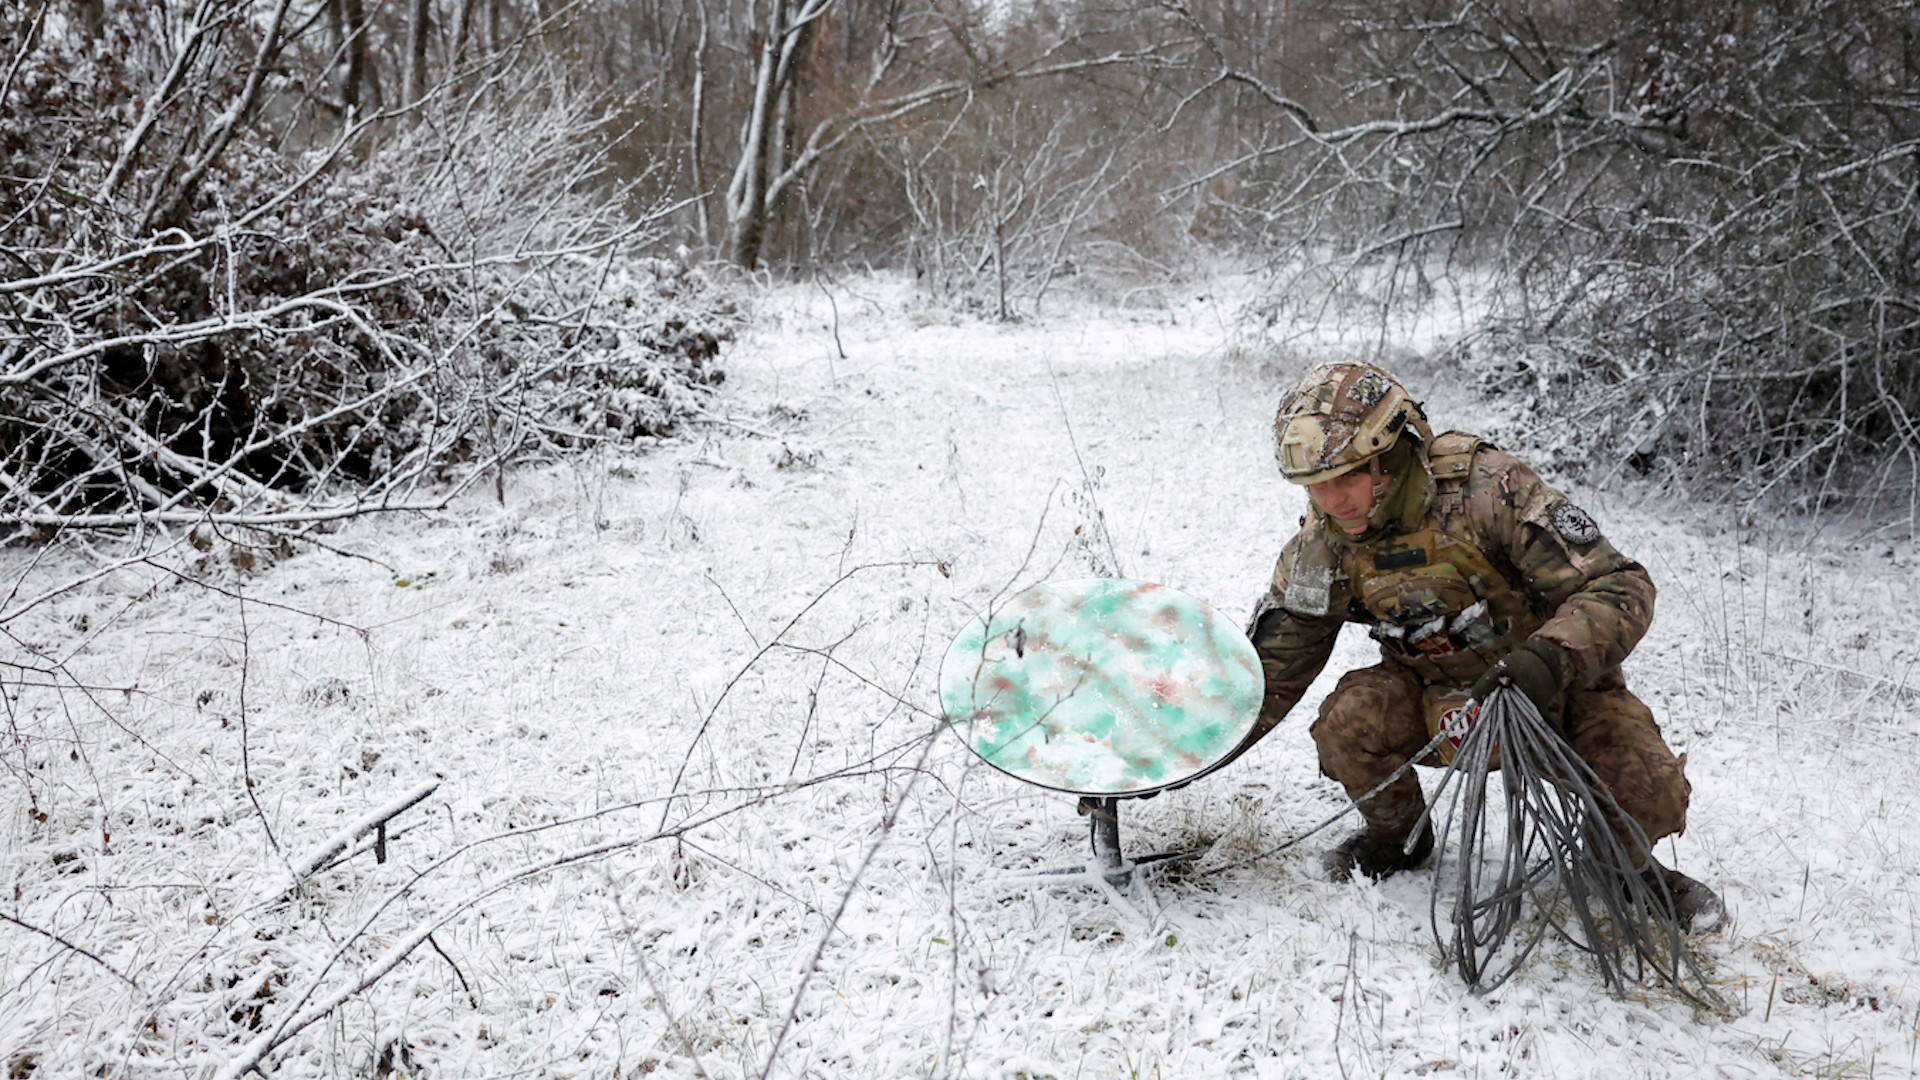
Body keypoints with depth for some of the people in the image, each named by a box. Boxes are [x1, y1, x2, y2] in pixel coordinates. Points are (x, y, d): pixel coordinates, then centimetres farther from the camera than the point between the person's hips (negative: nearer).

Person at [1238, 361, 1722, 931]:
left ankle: (1627, 863, 15)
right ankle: (1397, 838, 7)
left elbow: (1620, 588, -29)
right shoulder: (1323, 544, -13)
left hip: (1554, 680, -3)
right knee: (1349, 723, -26)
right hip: (1435, 692, 3)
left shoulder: (1487, 489, -28)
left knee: (1648, 799, -25)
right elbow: (1274, 663, 0)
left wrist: (1551, 657, -47)